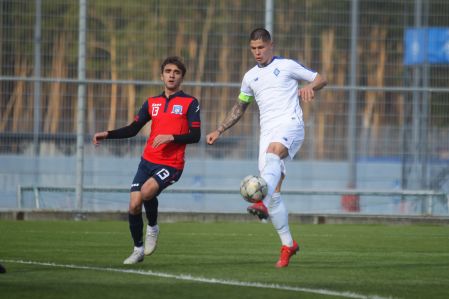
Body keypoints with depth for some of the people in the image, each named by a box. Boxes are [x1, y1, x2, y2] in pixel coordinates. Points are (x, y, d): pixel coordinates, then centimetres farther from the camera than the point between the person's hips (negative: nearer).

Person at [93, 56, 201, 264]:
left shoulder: (190, 103, 1)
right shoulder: (152, 103, 15)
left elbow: (195, 136, -6)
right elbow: (133, 129, 12)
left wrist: (171, 137, -20)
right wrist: (107, 135, -1)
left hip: (171, 165, -5)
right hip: (148, 161, 5)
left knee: (147, 191, -30)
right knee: (134, 205, -5)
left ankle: (152, 228, -2)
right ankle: (138, 249, 15)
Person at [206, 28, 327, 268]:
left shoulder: (287, 66, 8)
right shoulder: (250, 77, 22)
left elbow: (321, 79, 11)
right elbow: (240, 107, 33)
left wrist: (309, 87, -12)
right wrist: (219, 131, 26)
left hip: (290, 124, -5)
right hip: (267, 131, 5)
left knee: (273, 153, -39)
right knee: (274, 190, -5)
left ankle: (262, 203, -63)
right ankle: (287, 244, 1)